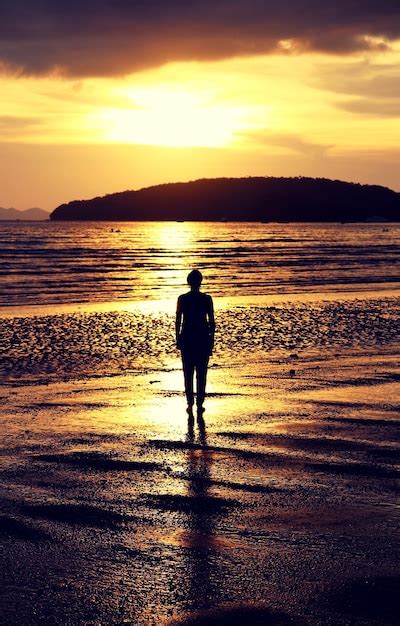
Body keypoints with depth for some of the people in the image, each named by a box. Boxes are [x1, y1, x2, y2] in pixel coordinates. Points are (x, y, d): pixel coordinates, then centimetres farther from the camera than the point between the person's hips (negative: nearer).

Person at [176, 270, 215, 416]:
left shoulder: (182, 299, -4)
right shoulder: (207, 299, -5)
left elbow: (178, 321, -2)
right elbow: (212, 322, -4)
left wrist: (178, 339, 8)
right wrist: (211, 341, 5)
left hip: (186, 338, 0)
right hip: (203, 338, 0)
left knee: (188, 373, 9)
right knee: (201, 373, 8)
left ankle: (190, 404, 6)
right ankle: (199, 404, 7)